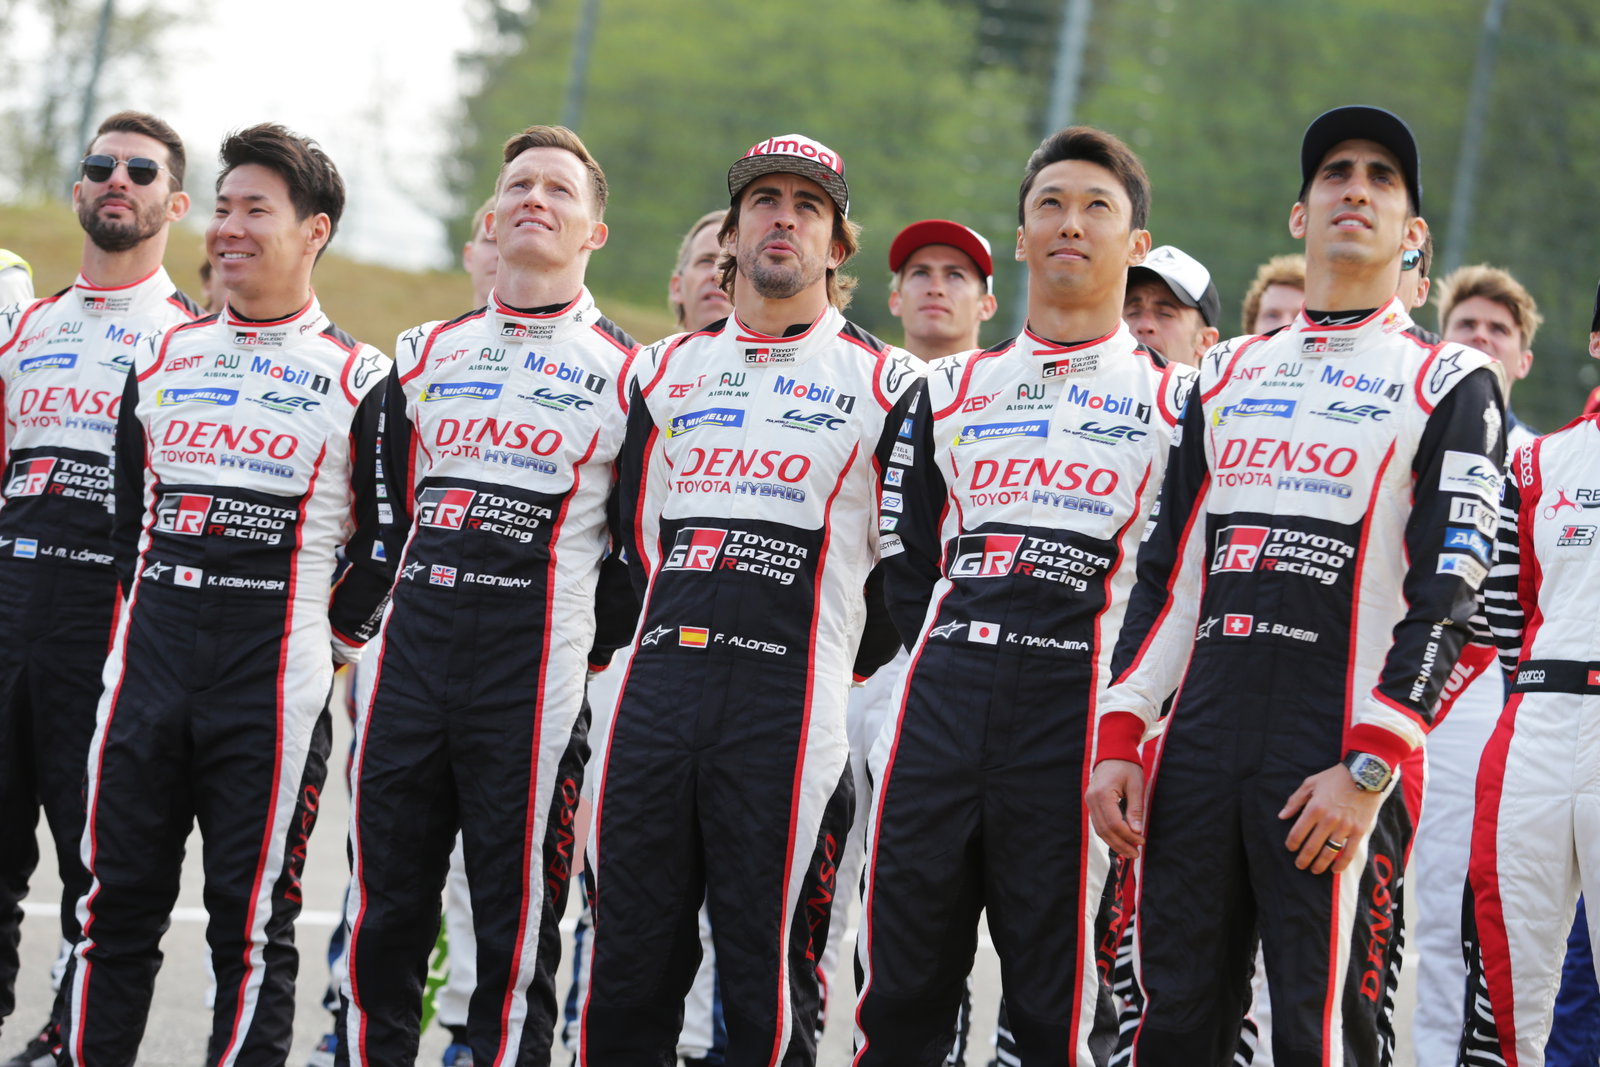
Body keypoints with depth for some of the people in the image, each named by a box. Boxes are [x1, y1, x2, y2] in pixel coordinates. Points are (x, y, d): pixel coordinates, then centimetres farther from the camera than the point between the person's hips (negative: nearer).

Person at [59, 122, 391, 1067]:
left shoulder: (359, 380, 0)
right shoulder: (163, 359, 14)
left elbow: (385, 542, 3)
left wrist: (332, 638, 1)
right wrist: (153, 613, 15)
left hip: (274, 680, -4)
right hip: (150, 662, 4)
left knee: (252, 918, -1)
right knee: (117, 899, 5)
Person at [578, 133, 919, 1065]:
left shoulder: (883, 384, 3)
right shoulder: (669, 373, 17)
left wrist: (829, 664, 5)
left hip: (788, 711, -4)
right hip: (657, 697, 4)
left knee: (769, 992, -2)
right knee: (627, 972, 3)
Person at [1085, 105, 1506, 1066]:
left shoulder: (1449, 388, 3)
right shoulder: (1229, 377, 20)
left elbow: (1445, 601, -6)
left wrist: (1366, 770, -15)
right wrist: (1120, 738, 8)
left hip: (1333, 764, -5)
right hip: (1200, 749, 5)